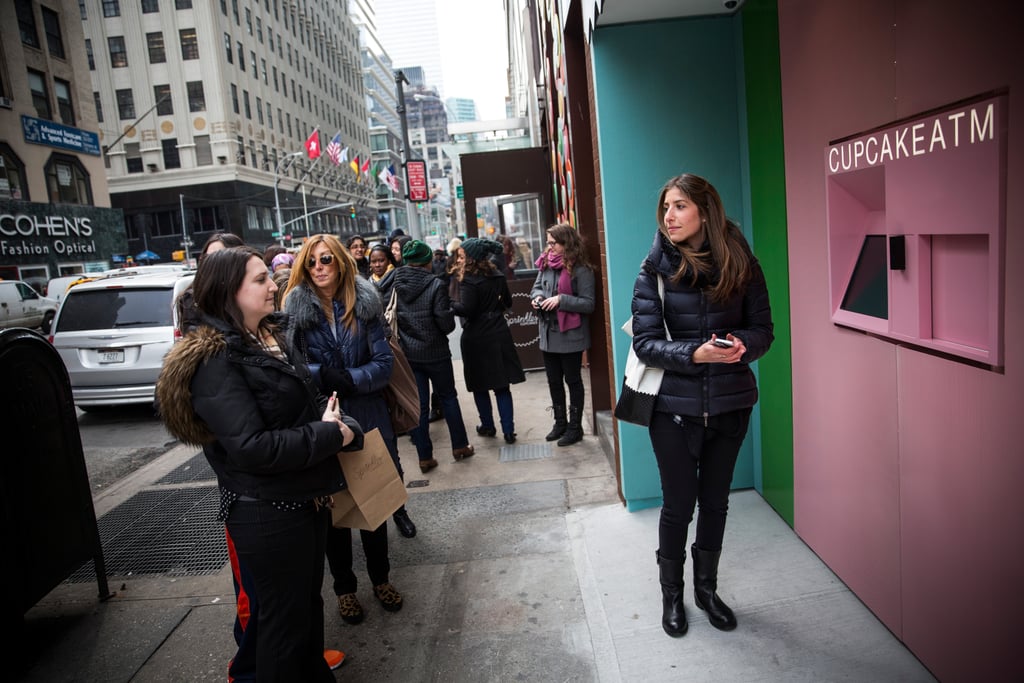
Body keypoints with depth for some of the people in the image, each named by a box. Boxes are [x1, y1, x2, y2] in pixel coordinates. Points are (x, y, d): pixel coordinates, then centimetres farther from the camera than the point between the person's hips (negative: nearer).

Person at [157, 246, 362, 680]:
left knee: (307, 601, 24)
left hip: (306, 498, 8)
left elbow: (309, 403, 11)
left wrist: (345, 427, -8)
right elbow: (252, 448, -28)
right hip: (267, 513, -8)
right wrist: (331, 436, -20)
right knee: (285, 616, 10)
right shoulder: (215, 360, -20)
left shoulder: (272, 336, 6)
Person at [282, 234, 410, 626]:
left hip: (368, 419, 1)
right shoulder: (295, 308, -5)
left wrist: (348, 379, -19)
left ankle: (380, 578, 35)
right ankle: (343, 587, 31)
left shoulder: (365, 303, -2)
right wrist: (322, 376, -24)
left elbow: (384, 363, -5)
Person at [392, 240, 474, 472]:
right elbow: (446, 324, -15)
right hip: (435, 352, -3)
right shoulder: (435, 285, -15)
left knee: (419, 404, 9)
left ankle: (424, 457, 14)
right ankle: (460, 446, 24)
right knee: (448, 397, 16)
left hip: (408, 353, 3)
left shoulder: (394, 285, -4)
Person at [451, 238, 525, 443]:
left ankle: (488, 426, 22)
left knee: (480, 387, 11)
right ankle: (508, 430, 5)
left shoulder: (468, 280, -14)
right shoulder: (497, 276, 6)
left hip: (477, 338, -5)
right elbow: (507, 302, 15)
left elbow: (466, 309, -22)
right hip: (499, 334, 5)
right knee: (502, 385, 6)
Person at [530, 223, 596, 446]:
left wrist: (561, 299, -24)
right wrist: (537, 296, -5)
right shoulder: (545, 264, 5)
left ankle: (575, 427, 21)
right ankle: (560, 422, 33)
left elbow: (589, 304, -15)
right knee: (553, 380, 17)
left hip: (570, 335, -7)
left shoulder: (580, 270, -14)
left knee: (573, 380, 7)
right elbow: (537, 286, 17)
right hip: (548, 333, 7)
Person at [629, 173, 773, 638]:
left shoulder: (740, 264, -3)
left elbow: (763, 327, 2)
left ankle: (707, 588, 39)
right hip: (675, 406, -2)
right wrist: (695, 353, -28)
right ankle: (672, 595, 33)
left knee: (715, 501, 17)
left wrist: (743, 343, -20)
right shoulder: (655, 270, -8)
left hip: (730, 403, 2)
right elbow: (644, 342, -12)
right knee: (678, 504, 10)